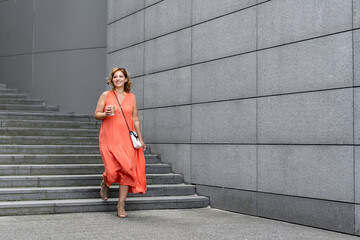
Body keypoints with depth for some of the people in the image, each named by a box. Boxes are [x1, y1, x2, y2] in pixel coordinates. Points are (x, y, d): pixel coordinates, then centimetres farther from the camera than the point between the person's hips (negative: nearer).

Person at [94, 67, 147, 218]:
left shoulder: (131, 97, 11)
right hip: (109, 138, -2)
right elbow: (96, 115, 7)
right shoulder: (106, 95, 5)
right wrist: (106, 114, -14)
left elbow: (135, 119, 14)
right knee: (113, 170, -12)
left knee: (127, 171, -7)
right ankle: (105, 183, 26)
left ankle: (121, 205, 3)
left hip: (127, 139, 2)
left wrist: (140, 138, 11)